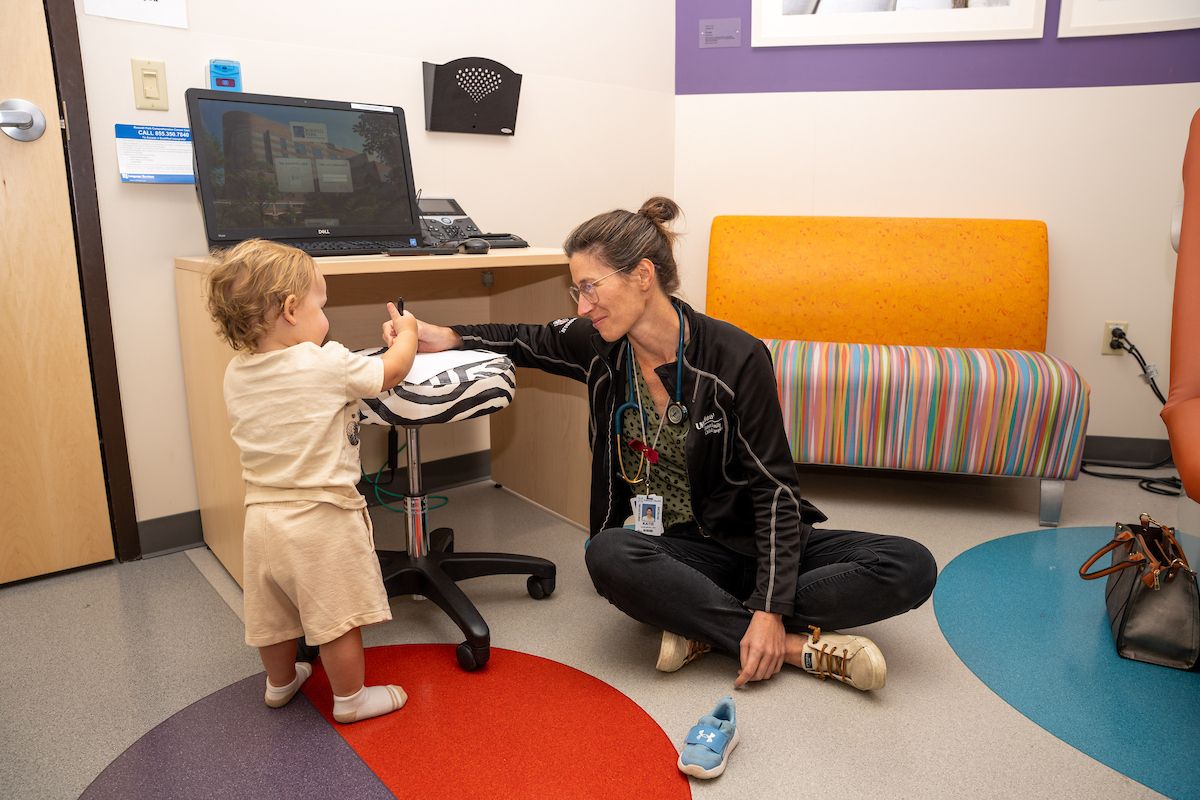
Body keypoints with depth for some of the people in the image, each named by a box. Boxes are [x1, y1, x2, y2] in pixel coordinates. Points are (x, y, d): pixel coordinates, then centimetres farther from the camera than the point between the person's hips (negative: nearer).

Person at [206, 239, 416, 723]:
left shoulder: (236, 374, 0)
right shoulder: (328, 363, -19)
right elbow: (392, 372, -5)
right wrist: (406, 333, 12)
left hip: (263, 516, 7)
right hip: (321, 519, -7)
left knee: (275, 611, 24)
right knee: (339, 614, 9)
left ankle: (280, 682, 46)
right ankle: (350, 699, 25)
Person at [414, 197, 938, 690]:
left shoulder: (736, 356, -17)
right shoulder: (599, 347, -4)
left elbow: (776, 488, -16)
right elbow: (525, 341, 16)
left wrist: (770, 610, -24)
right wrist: (446, 338, -2)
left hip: (755, 543, -1)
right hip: (676, 551, 2)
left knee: (911, 567, -21)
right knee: (608, 554, -34)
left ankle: (709, 628, -22)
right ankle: (800, 646, -23)